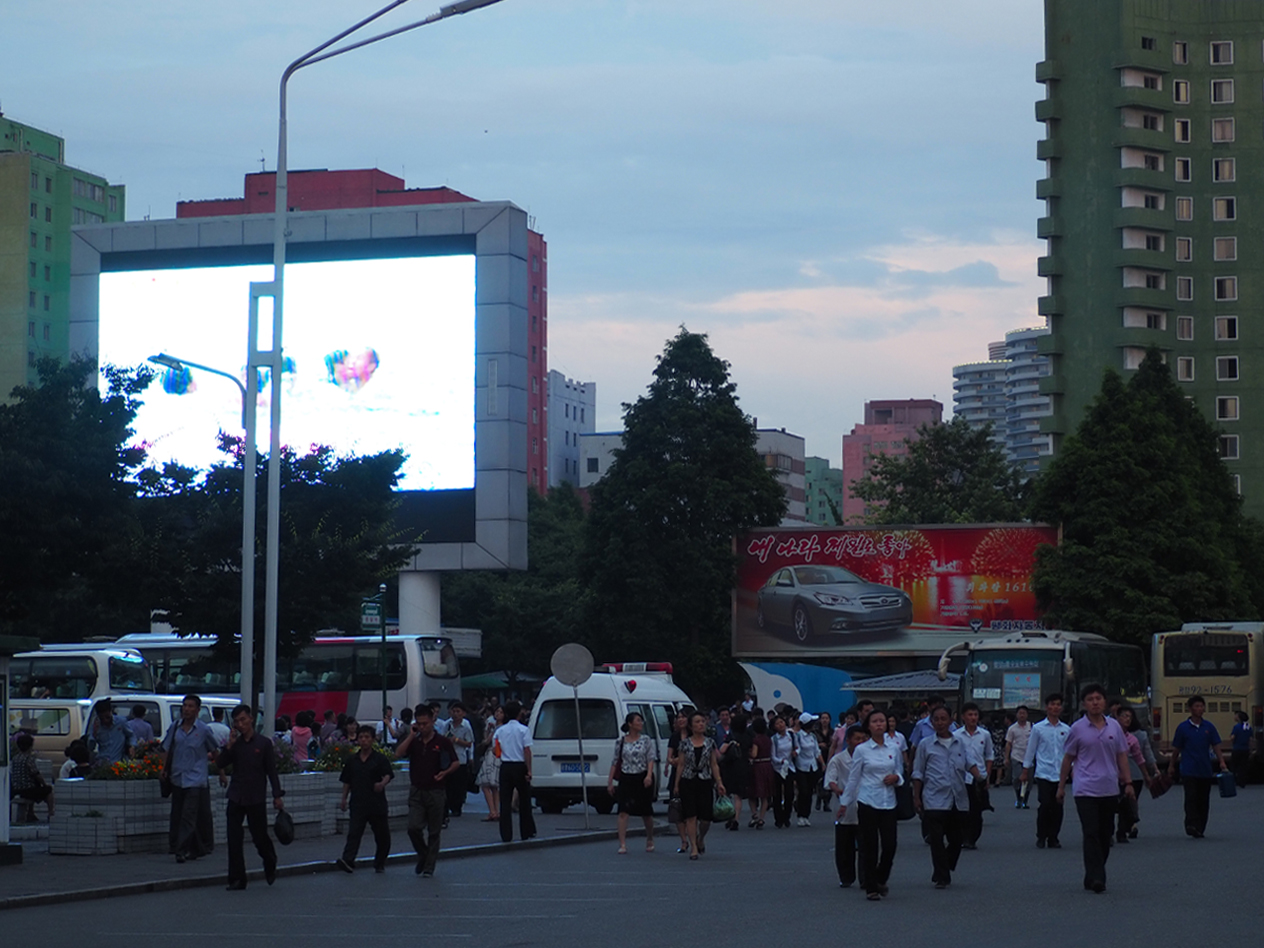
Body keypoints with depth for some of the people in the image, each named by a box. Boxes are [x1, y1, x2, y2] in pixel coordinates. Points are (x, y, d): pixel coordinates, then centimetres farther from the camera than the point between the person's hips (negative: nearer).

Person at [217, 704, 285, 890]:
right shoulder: (235, 744, 8)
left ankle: (270, 866, 34)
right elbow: (220, 764, -1)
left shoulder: (264, 743, -1)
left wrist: (277, 796, -5)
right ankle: (237, 879, 2)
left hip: (256, 799, -3)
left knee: (260, 837, 4)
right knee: (234, 840, -4)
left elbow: (271, 771, 0)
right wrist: (229, 746, -12)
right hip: (236, 798, 3)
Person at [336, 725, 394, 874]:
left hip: (377, 803, -1)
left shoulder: (380, 758, 0)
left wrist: (382, 783, -33)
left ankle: (380, 863, 24)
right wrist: (344, 799, 10)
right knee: (354, 832, -14)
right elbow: (347, 781, 17)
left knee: (382, 834, 8)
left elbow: (388, 775, -12)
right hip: (358, 803, 1)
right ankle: (348, 860, -26)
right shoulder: (352, 760, 11)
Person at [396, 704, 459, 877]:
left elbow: (456, 763, 2)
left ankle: (429, 867, 13)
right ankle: (423, 855, 17)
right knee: (414, 827, -10)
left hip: (436, 791, -2)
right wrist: (411, 735, -12)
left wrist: (446, 772, -17)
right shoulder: (413, 741, 5)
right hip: (416, 791, 2)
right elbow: (398, 753, -11)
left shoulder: (442, 742, -2)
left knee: (434, 832, 3)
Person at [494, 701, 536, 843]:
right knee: (524, 800, 12)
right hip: (520, 766, -2)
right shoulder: (524, 730, -5)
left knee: (505, 801, 1)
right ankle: (526, 832, 18)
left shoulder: (500, 731, 5)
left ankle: (506, 835, -4)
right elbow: (527, 750, -11)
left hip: (505, 767, 2)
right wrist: (529, 770, -11)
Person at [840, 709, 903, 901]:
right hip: (867, 802, -2)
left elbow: (900, 773, 16)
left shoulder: (894, 749, 7)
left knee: (890, 844, -3)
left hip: (888, 802, 3)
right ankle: (871, 887, 9)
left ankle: (880, 879, 22)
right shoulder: (861, 750, -1)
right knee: (869, 846, -1)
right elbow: (853, 778, 4)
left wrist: (896, 777, -7)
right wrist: (844, 802, 5)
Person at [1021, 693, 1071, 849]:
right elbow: (1030, 750, 6)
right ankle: (1041, 837, 4)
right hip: (1044, 773, -3)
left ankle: (1053, 838, 13)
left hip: (1060, 774, 3)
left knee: (1057, 807, 4)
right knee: (1045, 805, -9)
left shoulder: (1066, 729, 8)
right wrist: (1025, 771, 6)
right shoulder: (1038, 728, 2)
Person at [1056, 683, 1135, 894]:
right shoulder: (1078, 729, -1)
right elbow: (1068, 758, 6)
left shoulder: (1114, 726, 7)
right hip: (1086, 790, -4)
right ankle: (1096, 878, -16)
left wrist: (1127, 782, 8)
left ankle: (1092, 877, 18)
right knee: (1091, 834, -12)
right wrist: (1061, 785, 7)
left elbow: (1122, 756, 13)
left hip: (1110, 790, 4)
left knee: (1105, 835, 8)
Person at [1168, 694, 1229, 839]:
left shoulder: (1209, 727, 7)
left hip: (1205, 771, 3)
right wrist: (1172, 765, 14)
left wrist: (1222, 762, -8)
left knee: (1203, 800, 6)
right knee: (1191, 798, -15)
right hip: (1189, 771, -3)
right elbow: (1176, 749, 9)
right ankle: (1191, 825, -22)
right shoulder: (1183, 727, 1)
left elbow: (1216, 746, 6)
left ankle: (1200, 828, 14)